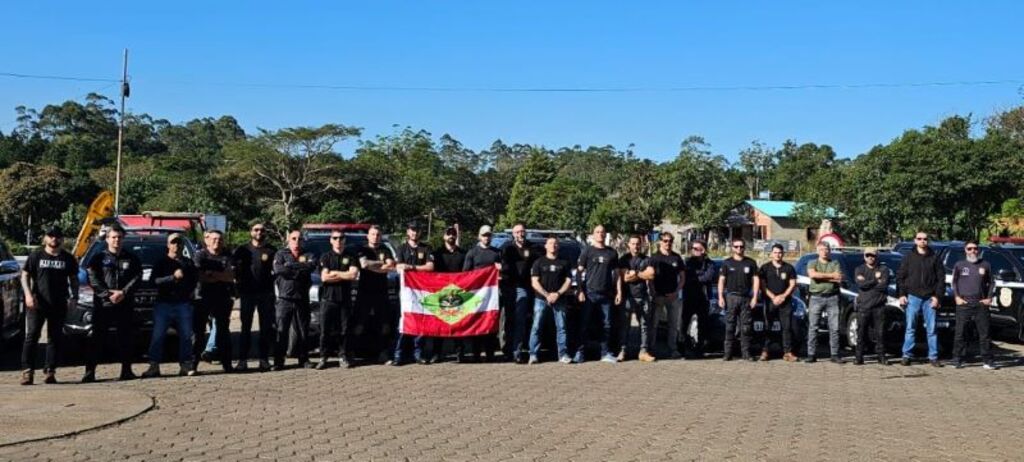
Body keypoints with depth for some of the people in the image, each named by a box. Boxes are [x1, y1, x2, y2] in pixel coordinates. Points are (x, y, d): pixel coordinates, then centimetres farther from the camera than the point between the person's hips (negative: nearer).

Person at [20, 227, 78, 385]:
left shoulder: (68, 258, 10)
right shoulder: (36, 255, 5)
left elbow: (74, 279, 13)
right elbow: (25, 275, 4)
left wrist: (74, 297, -1)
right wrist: (28, 294, -11)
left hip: (59, 305, 2)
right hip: (37, 304, -2)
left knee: (55, 338, 4)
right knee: (31, 336, -7)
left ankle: (50, 372, 9)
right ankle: (27, 371, -7)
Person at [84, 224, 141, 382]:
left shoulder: (131, 258, 12)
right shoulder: (98, 258, 7)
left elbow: (137, 278, 2)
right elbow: (93, 280, -3)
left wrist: (123, 293, -13)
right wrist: (108, 295, -14)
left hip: (125, 305, 2)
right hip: (102, 304, -2)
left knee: (126, 338, 3)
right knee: (97, 338, -3)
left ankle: (126, 370, 10)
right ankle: (90, 371, -2)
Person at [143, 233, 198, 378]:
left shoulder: (188, 263, 19)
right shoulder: (161, 263, 7)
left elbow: (195, 279, 27)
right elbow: (154, 280, -7)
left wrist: (191, 291, 9)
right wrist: (173, 277, -18)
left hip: (183, 304, 3)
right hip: (164, 303, -3)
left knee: (186, 336, -2)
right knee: (158, 336, -8)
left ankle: (186, 365, 3)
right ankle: (154, 366, -6)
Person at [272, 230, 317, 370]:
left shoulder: (308, 255, 12)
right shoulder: (281, 254, 8)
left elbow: (311, 266, -12)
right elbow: (278, 269, -13)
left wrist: (290, 265, -12)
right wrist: (300, 270, -9)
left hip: (302, 299, 2)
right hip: (284, 299, -2)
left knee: (303, 331, 5)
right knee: (282, 331, -4)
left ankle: (304, 359, 14)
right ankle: (278, 361, -1)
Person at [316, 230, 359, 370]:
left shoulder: (351, 257, 9)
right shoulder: (325, 256, 8)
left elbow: (353, 275, -7)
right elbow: (324, 277, -5)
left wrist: (334, 273, -5)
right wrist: (344, 276, -5)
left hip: (345, 299, 1)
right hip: (328, 298, 0)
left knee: (345, 330, 0)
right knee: (325, 330, -1)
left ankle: (343, 357, 8)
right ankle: (323, 358, 4)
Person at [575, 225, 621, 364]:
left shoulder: (612, 253, 12)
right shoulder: (587, 250, 4)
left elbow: (616, 273, 15)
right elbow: (579, 272, 1)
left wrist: (619, 292, 8)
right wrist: (580, 291, -7)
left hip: (606, 294, 3)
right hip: (590, 293, -3)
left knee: (606, 324, 5)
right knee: (584, 324, -3)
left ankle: (605, 353, 12)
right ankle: (579, 352, 0)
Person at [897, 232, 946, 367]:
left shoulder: (935, 257, 6)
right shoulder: (909, 257, 6)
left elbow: (941, 278, 5)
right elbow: (900, 277, 5)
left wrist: (937, 296, -4)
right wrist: (901, 295, -3)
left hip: (929, 298, 0)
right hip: (913, 297, 0)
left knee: (931, 329, 2)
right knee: (910, 328, 1)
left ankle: (933, 357, 7)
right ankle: (906, 355, 5)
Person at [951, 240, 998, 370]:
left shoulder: (985, 265, 9)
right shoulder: (959, 265, 7)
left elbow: (991, 282, 15)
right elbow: (954, 282, 11)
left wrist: (989, 297, 4)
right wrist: (956, 297, -1)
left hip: (981, 304, 1)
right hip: (963, 304, -1)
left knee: (984, 333, 1)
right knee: (960, 333, -1)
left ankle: (988, 361, 6)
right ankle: (958, 360, 5)